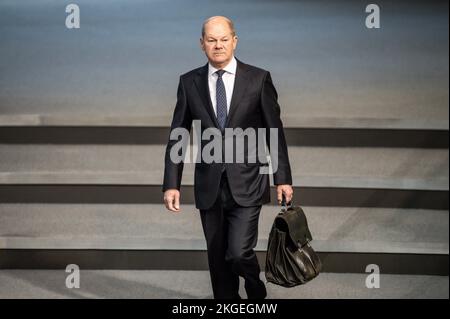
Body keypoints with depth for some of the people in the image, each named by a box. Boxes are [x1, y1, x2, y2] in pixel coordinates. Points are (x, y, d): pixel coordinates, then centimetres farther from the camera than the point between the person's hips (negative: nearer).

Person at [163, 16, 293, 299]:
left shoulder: (258, 79, -2)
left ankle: (256, 291, 22)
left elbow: (275, 130, 1)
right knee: (217, 258, 9)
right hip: (209, 187, 3)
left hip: (246, 183, -2)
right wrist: (171, 183, 0)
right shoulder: (189, 82, 3)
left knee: (238, 253, -11)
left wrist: (283, 178, 0)